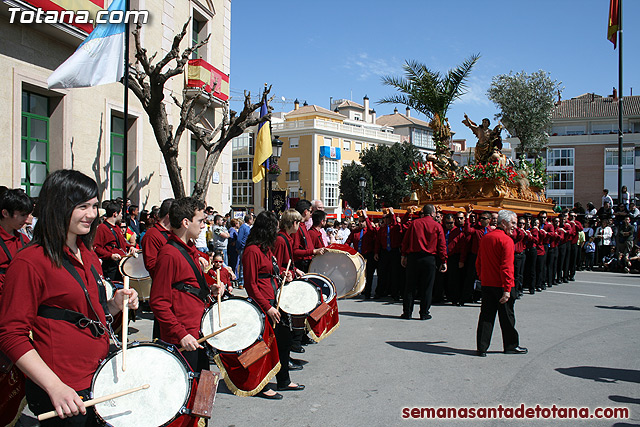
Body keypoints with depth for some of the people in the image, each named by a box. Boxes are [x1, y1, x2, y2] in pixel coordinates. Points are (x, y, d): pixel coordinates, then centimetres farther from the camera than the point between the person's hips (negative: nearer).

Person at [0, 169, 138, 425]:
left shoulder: (89, 256, 10)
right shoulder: (29, 262, -14)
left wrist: (116, 304, 0)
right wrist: (55, 387, -24)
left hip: (100, 380, 7)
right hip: (62, 392, -7)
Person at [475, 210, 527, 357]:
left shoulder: (485, 238, 8)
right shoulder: (506, 240, -14)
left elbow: (478, 263, 14)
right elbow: (507, 267, -20)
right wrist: (507, 289, -20)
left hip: (486, 284, 6)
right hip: (502, 285, -6)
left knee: (486, 316, 9)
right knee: (507, 316, 9)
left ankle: (482, 347, 10)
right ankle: (511, 346, 22)